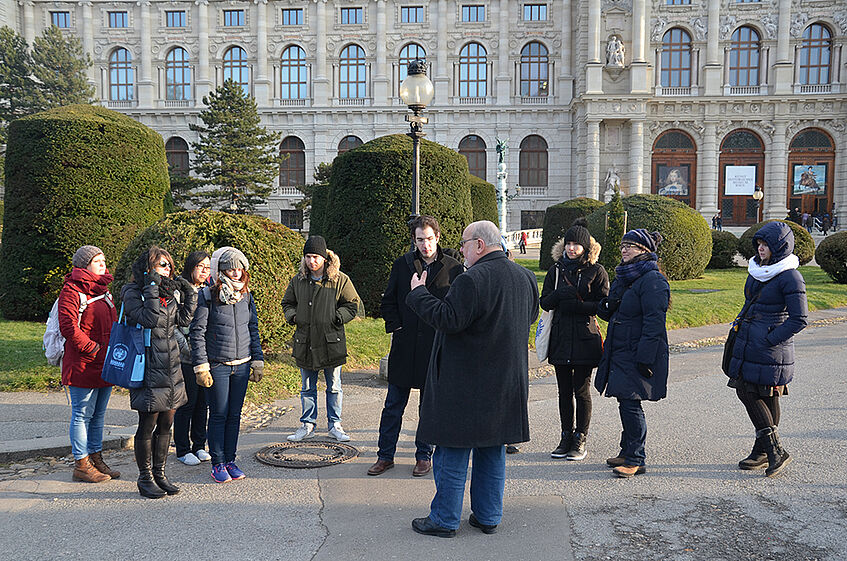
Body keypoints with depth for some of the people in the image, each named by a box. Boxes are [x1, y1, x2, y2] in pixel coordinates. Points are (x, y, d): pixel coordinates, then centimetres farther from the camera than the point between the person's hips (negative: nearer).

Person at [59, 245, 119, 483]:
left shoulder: (103, 290, 18)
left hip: (105, 364, 8)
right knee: (83, 414, 0)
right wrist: (94, 349, -17)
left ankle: (96, 459, 25)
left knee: (99, 414, 15)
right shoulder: (72, 290, -9)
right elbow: (68, 327, -17)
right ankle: (81, 465, 9)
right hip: (83, 365, -8)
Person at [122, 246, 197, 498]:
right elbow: (150, 319, -22)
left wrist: (190, 294, 7)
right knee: (148, 425, 1)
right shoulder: (133, 293, -8)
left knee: (166, 424, 12)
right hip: (149, 370, -7)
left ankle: (159, 474, 25)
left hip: (171, 368, 7)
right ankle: (145, 478, 15)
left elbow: (182, 320, 12)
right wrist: (152, 289, -22)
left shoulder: (171, 291, 13)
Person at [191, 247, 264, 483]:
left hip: (241, 365, 4)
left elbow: (253, 330, 14)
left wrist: (257, 361, 10)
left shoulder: (246, 297, 8)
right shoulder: (207, 296, -7)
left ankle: (230, 461, 20)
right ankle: (217, 464, 13)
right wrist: (201, 366, -10)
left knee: (235, 415, 9)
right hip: (217, 365, -4)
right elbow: (197, 333, -7)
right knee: (219, 415, 1)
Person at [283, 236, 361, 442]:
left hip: (331, 342, -3)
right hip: (305, 342, 3)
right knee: (307, 387, 12)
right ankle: (307, 425, 24)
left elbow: (352, 304, 0)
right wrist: (293, 316, -2)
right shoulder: (298, 280, 6)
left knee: (334, 387, 9)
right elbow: (288, 303, 18)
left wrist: (336, 318, -14)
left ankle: (334, 425, 21)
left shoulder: (340, 280, -4)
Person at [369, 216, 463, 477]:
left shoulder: (454, 268, 0)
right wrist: (395, 328, -1)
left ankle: (424, 456, 23)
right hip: (405, 346, 1)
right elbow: (388, 302, 10)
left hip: (437, 348, -1)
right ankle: (385, 456, 19)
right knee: (393, 405, 7)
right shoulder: (402, 265, 5)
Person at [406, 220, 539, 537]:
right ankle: (488, 517, 25)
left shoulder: (472, 280, -20)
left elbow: (448, 321, -22)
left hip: (466, 385, -7)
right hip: (505, 383, 8)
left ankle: (444, 520, 14)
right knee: (492, 451, 16)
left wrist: (418, 293, -11)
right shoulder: (526, 278, 6)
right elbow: (530, 318, 18)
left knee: (453, 452, 4)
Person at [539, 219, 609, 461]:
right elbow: (545, 302, 6)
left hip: (585, 338, -4)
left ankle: (580, 440, 12)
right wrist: (559, 294, -14)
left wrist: (576, 305, -18)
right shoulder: (556, 269, 10)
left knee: (582, 390, 1)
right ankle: (566, 438, 19)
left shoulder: (596, 271, -1)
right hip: (561, 338, 4)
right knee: (564, 390, 9)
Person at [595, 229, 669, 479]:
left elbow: (654, 323, -19)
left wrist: (645, 358, -23)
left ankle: (636, 459, 2)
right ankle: (628, 452, 25)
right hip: (619, 352, 9)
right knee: (625, 402, 14)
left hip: (638, 354, -9)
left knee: (630, 403, -8)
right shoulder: (622, 277, 16)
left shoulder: (652, 280, -13)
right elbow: (614, 314, 24)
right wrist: (605, 307, -1)